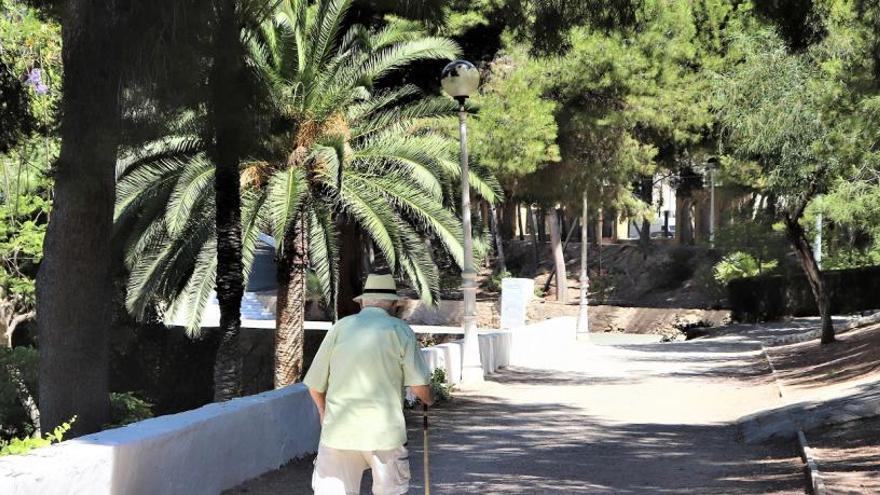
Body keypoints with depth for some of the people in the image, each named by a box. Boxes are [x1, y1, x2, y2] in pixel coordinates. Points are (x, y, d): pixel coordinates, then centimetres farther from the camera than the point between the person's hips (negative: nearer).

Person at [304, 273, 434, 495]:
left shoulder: (340, 327, 7)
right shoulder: (400, 330, 3)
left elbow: (315, 387, 9)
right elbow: (419, 385, -3)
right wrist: (429, 399, 20)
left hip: (339, 432, 1)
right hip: (385, 433, -1)